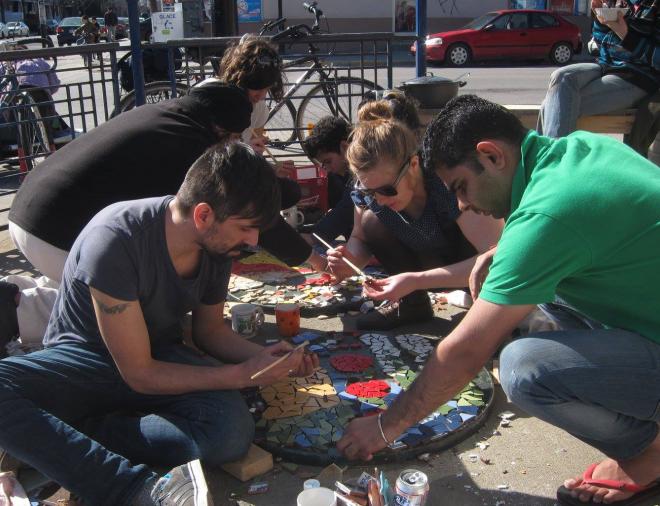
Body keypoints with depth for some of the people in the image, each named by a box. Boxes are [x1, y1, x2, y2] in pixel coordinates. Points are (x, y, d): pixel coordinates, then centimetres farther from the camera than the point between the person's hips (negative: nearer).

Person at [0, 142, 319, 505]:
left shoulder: (218, 242, -9)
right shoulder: (114, 240, -28)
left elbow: (210, 331, 9)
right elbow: (140, 374, -22)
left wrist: (265, 357, -9)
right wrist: (243, 374, -21)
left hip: (161, 353, 4)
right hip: (84, 358, -4)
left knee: (233, 432, -29)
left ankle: (43, 439, -18)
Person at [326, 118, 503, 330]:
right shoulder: (368, 187, -19)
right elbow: (359, 238, -3)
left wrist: (416, 281, -45)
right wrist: (350, 262, -28)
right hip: (434, 260, 6)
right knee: (370, 222, -16)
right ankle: (412, 303, 0)